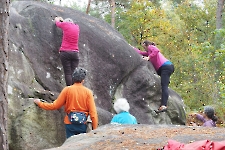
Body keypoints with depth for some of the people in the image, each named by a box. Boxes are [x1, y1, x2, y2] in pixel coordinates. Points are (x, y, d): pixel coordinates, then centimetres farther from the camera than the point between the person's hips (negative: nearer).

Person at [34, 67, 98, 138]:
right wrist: (95, 130, -3)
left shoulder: (67, 90, -4)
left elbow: (55, 105, 2)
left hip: (70, 123, 0)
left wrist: (40, 103, 16)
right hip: (83, 124, 0)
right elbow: (93, 112, -8)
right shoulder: (88, 92, -5)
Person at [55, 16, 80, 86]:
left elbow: (57, 23, 22)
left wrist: (57, 19, 45)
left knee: (67, 73, -6)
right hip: (75, 53, 3)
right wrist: (62, 20, 51)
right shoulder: (77, 27, 13)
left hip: (65, 52, -3)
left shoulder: (65, 25, 1)